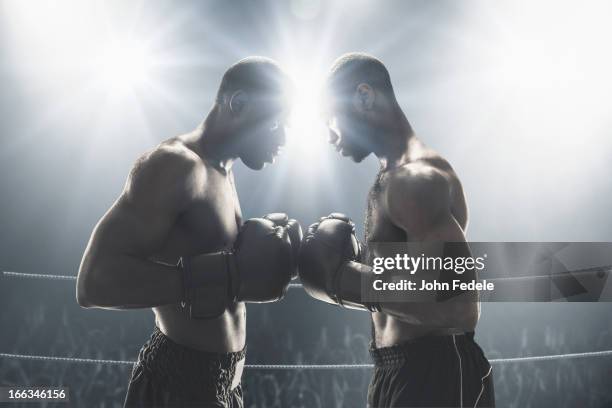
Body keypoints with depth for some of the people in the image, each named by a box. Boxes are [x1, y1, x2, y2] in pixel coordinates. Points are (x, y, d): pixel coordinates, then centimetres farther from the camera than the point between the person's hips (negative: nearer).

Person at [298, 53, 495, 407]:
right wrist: (349, 263, 5)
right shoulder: (394, 177, 13)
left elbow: (458, 305, -26)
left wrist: (345, 280, -19)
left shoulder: (416, 179, -18)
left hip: (436, 376, -9)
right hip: (398, 373, 9)